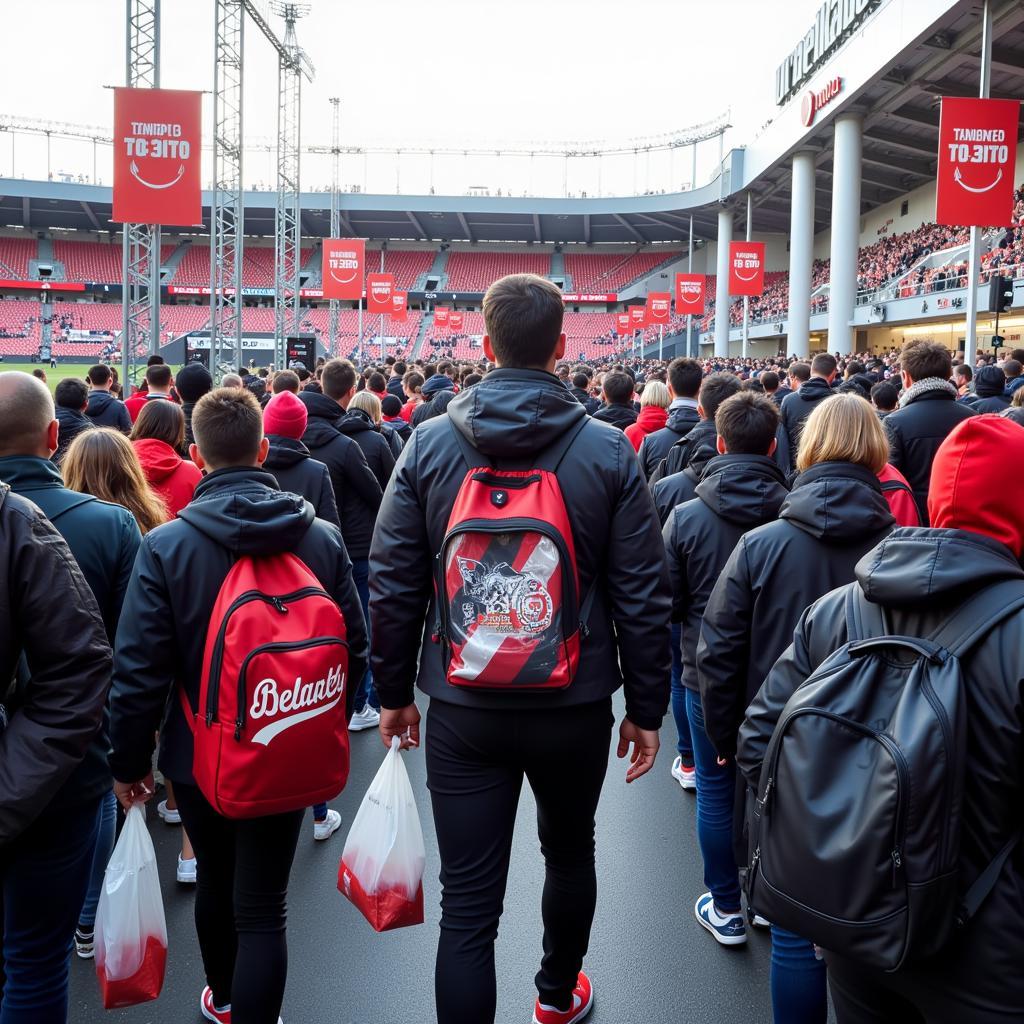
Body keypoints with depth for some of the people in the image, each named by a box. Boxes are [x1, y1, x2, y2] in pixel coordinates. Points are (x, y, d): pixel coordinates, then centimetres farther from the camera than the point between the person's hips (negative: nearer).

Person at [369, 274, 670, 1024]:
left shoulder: (430, 444, -5)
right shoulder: (608, 451, -7)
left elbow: (394, 584, -2)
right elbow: (642, 595, -6)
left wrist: (394, 690, 9)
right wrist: (646, 707, 4)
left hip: (463, 707, -1)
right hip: (575, 704, 1)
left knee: (468, 902, 4)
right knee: (569, 850, 26)